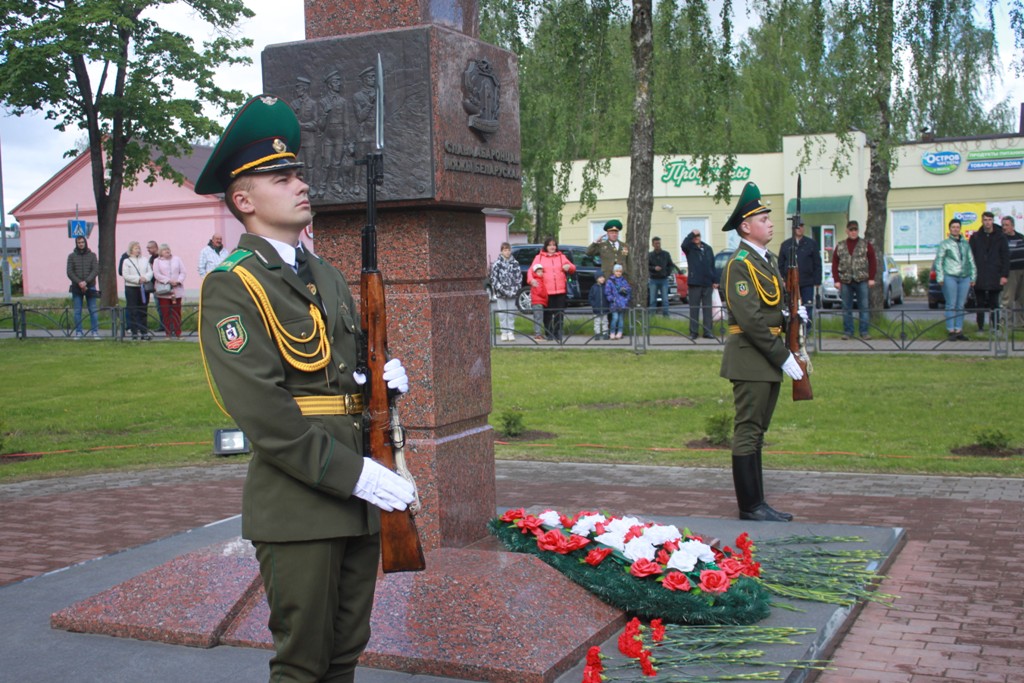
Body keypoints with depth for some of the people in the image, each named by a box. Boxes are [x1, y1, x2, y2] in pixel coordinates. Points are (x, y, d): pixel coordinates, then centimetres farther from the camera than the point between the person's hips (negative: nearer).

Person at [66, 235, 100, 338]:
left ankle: (95, 331, 4)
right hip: (76, 287, 1)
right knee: (77, 311, 2)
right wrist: (79, 282, -14)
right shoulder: (72, 256, 6)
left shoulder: (92, 255, 5)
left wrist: (86, 281, -16)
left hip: (90, 287, 0)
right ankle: (78, 332, 7)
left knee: (93, 310, -1)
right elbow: (69, 272, 0)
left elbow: (96, 270, -3)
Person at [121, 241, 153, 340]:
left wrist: (145, 278, -15)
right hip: (131, 288, -3)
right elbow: (125, 275, -8)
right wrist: (138, 279, -16)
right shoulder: (127, 261, 0)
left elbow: (150, 272, 5)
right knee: (133, 311, -1)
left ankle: (144, 332, 10)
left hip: (143, 288, 3)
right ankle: (134, 332, 4)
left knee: (143, 311, 6)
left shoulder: (145, 260, 11)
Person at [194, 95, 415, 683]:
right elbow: (263, 414, -19)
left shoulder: (327, 277, 15)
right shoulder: (231, 288, -11)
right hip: (298, 507, -7)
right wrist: (356, 475, -20)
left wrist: (387, 379, 1)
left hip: (360, 499, 7)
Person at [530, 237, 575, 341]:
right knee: (548, 313, 1)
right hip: (546, 291, -2)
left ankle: (558, 333, 11)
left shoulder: (561, 257, 16)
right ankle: (548, 334, 9)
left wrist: (569, 267, -5)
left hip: (560, 291, 2)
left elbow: (573, 268, 19)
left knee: (559, 313, 3)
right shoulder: (539, 257, 8)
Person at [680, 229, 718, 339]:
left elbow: (713, 265, 12)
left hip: (707, 283, 3)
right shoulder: (690, 249, 2)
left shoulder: (708, 249, 11)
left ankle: (707, 331, 7)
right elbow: (683, 245, -24)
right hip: (694, 283, -3)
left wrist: (715, 281, 7)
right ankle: (693, 332, 3)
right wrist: (692, 234, -19)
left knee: (707, 308, 4)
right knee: (694, 308, 0)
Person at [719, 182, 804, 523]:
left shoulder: (767, 260, 16)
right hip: (750, 358, -10)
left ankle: (756, 503, 20)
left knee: (756, 432, 13)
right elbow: (750, 319, -21)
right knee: (748, 432, -3)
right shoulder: (739, 264, -14)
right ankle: (750, 506, 3)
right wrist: (782, 356, -19)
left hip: (769, 358, 10)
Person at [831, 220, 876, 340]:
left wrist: (871, 278, -5)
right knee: (846, 308, 5)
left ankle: (864, 331, 4)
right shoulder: (840, 246, 9)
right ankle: (847, 331, 11)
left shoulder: (866, 245, 5)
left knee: (864, 307, -1)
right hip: (845, 281, 1)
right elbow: (835, 264, 6)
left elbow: (873, 262, 3)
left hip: (861, 281, -1)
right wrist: (836, 280, -2)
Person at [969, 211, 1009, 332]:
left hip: (995, 277, -1)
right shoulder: (975, 237, 6)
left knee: (994, 304, 4)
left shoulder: (1000, 237, 5)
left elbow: (1005, 257, 3)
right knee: (980, 304, 4)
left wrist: (1005, 275, -4)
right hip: (979, 276, 1)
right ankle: (980, 327, 10)